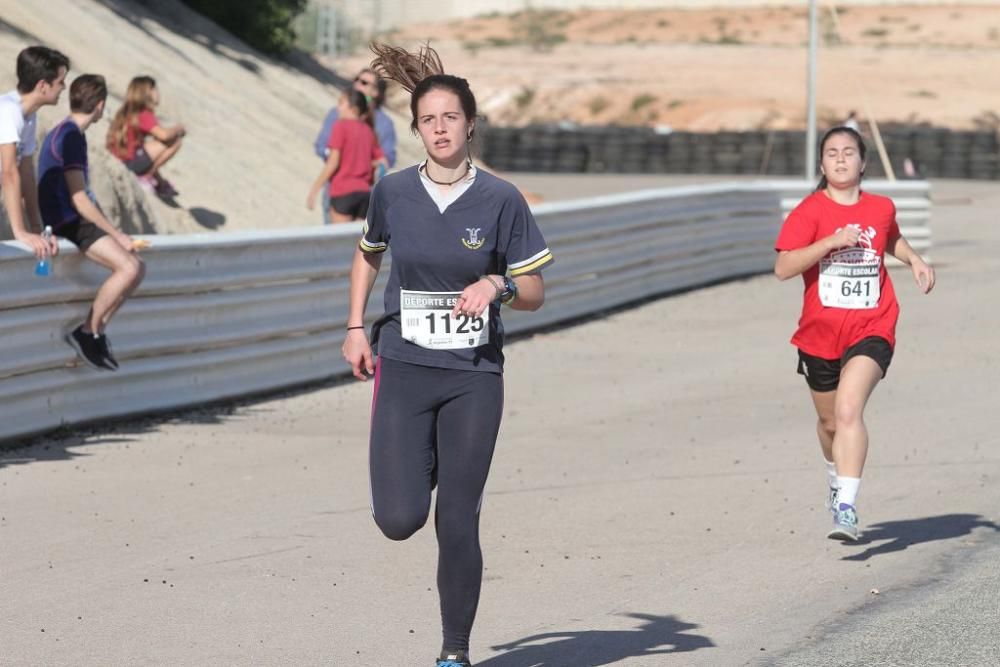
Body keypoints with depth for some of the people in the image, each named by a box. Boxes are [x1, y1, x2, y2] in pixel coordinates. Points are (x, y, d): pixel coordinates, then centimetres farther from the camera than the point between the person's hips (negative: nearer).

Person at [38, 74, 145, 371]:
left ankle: (97, 331, 7)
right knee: (127, 268, -24)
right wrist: (117, 235, -14)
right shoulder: (71, 136, -15)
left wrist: (113, 233, 17)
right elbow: (79, 200, -20)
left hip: (76, 222, 10)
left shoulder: (63, 133, 17)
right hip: (69, 222, -10)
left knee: (137, 268, 6)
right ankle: (87, 332, -13)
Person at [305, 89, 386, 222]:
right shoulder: (368, 130, 12)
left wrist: (314, 190, -7)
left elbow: (332, 163, -9)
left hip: (343, 192, -5)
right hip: (365, 191, 5)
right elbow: (382, 163, 10)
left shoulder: (341, 126, -4)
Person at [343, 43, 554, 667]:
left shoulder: (501, 199, -5)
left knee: (458, 525, -2)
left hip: (474, 374, -1)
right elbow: (368, 254, 20)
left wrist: (497, 285, -19)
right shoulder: (393, 192, 0)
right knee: (399, 518, -11)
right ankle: (422, 468, 27)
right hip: (404, 367, 1)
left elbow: (534, 292, 2)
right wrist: (356, 328, 11)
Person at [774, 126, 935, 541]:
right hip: (820, 335, 1)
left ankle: (846, 508, -29)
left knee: (849, 409, -24)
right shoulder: (810, 211, -6)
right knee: (830, 421, 18)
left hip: (871, 330, -1)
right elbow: (783, 267, -18)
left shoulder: (881, 208, 5)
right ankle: (838, 483, 49)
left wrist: (914, 259, 12)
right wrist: (831, 241, -25)